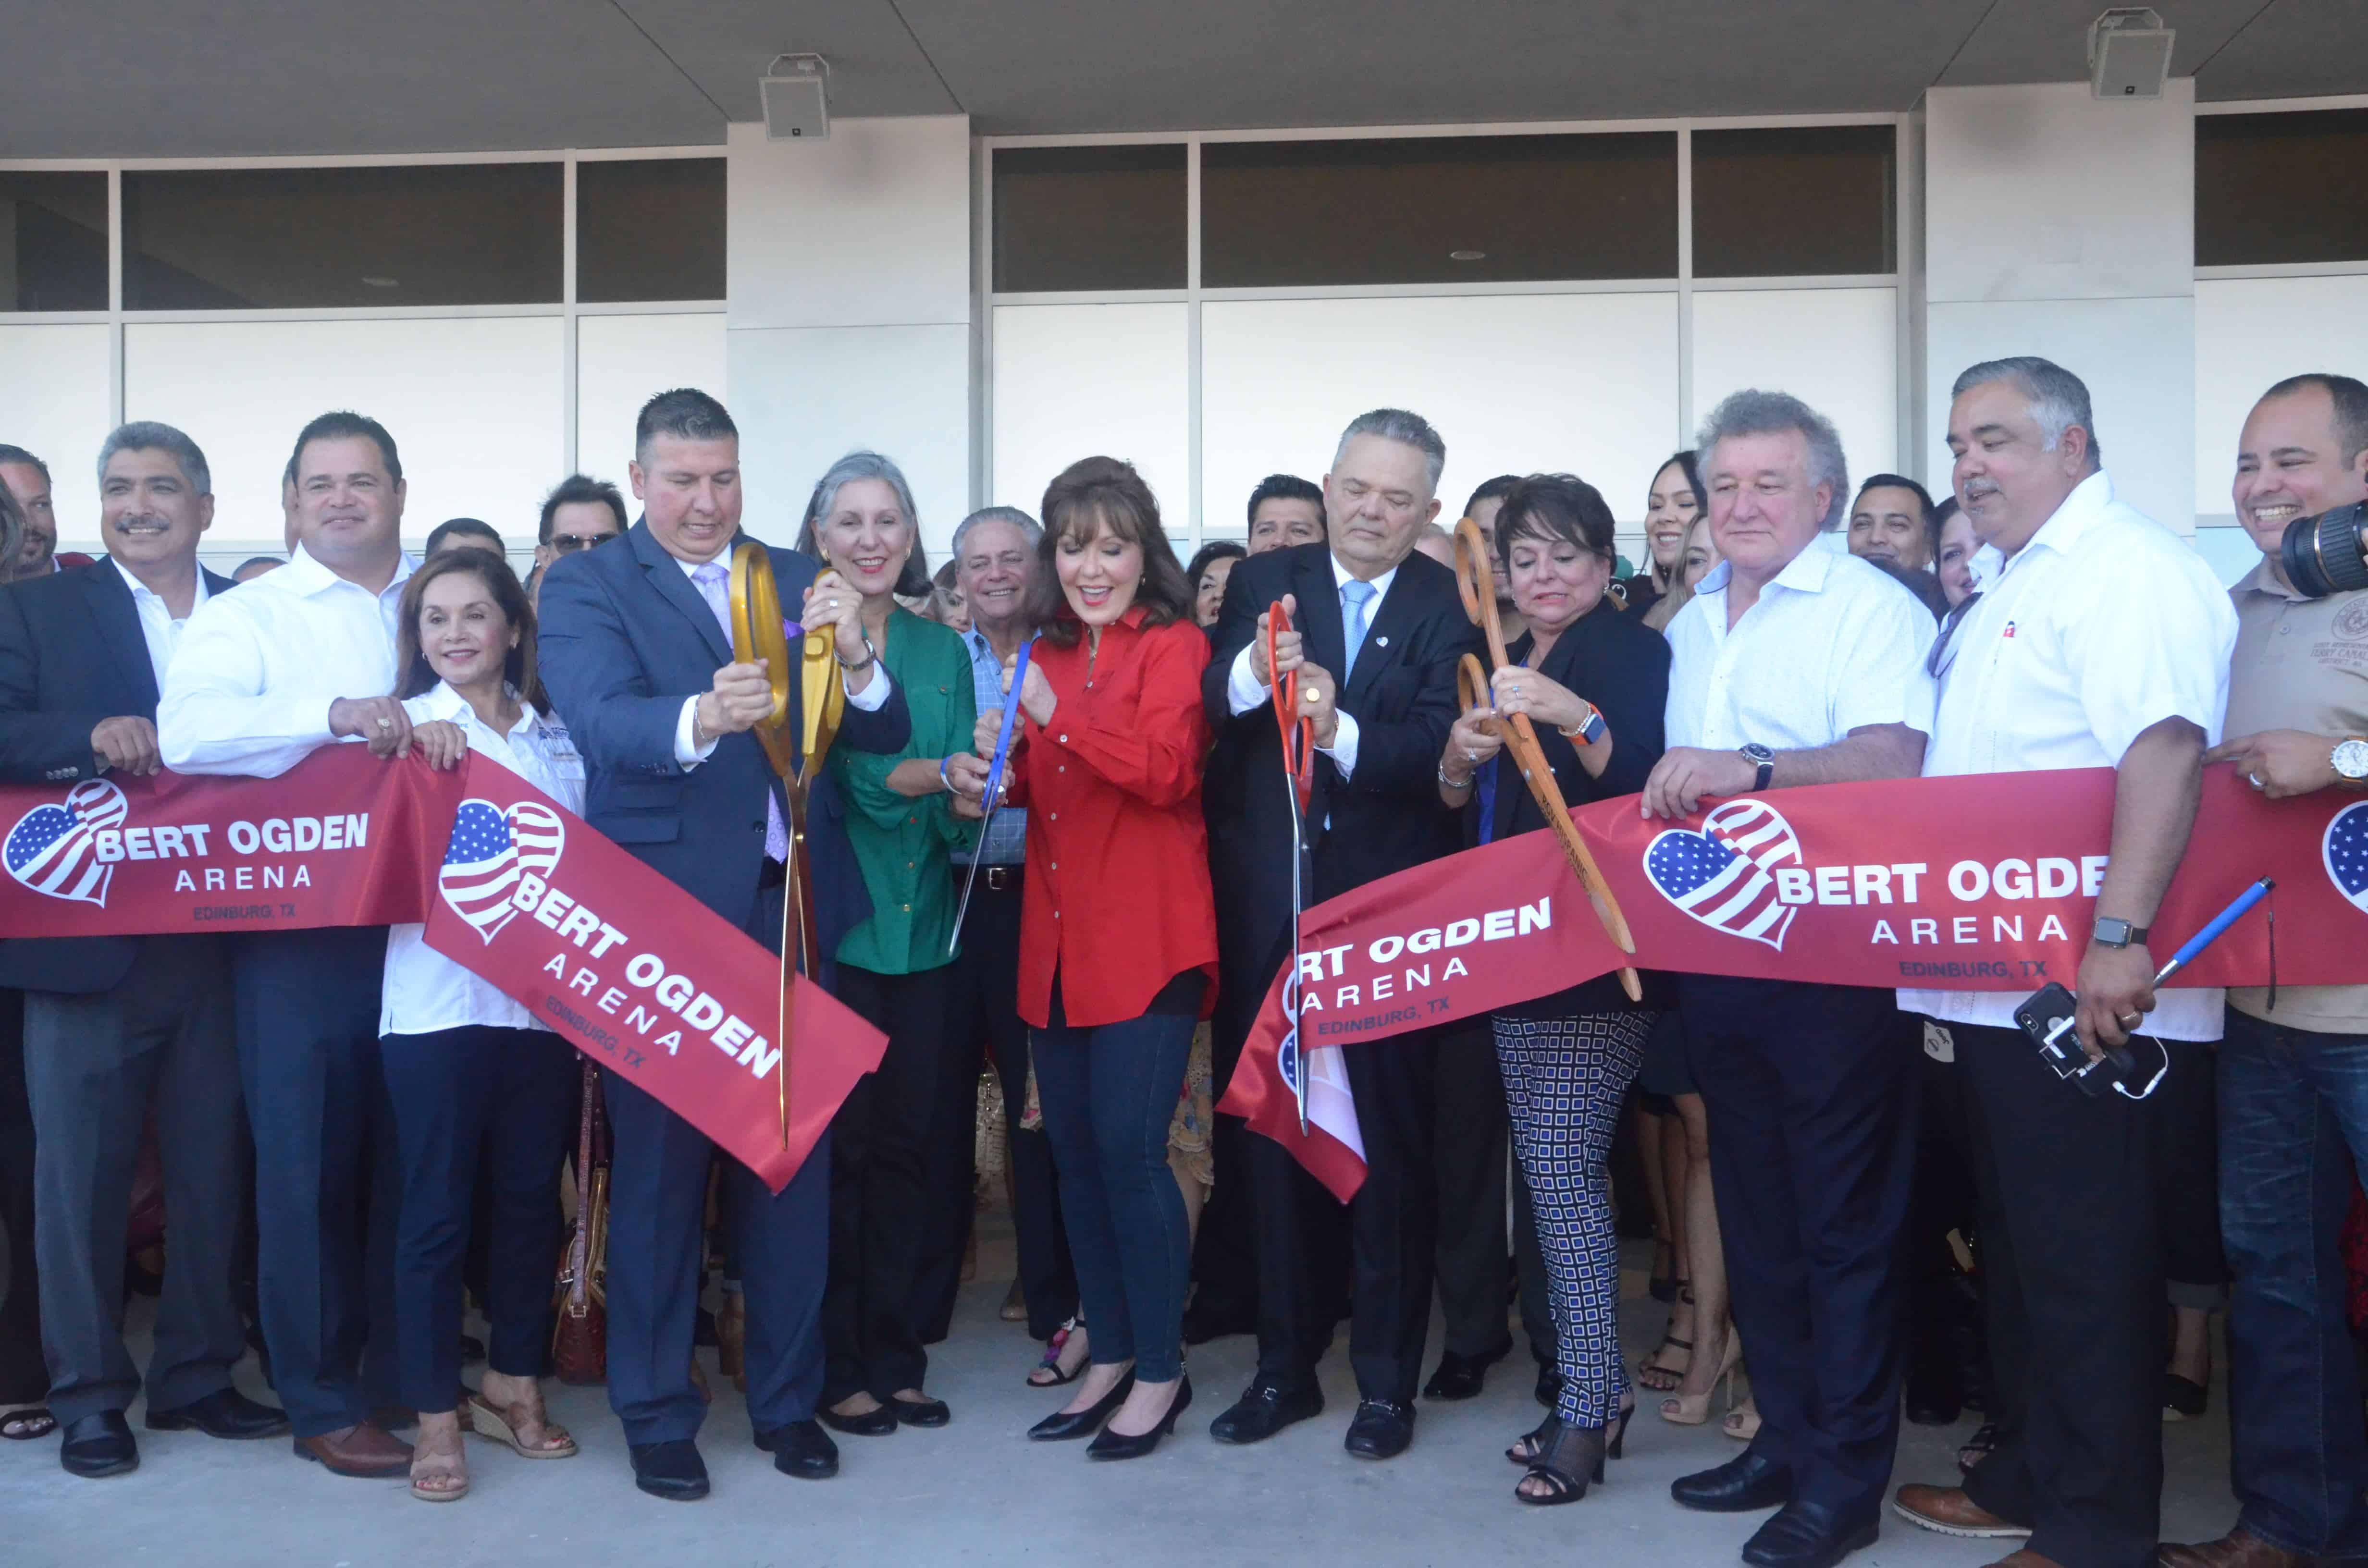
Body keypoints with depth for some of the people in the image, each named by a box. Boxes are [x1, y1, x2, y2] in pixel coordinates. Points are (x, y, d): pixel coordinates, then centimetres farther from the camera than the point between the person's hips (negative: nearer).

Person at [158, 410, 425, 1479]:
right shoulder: (247, 616, 3)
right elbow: (187, 729, -14)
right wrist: (335, 715, -24)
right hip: (301, 925, -3)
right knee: (309, 1161, 2)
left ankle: (409, 1373, 25)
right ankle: (324, 1403, 15)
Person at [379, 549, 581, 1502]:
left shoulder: (557, 735, 13)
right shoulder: (409, 731, 2)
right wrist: (411, 740, -24)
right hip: (439, 1001, -4)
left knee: (531, 1196, 10)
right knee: (437, 1206, 1)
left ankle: (512, 1386, 26)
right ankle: (435, 1415, 12)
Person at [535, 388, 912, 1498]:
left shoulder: (797, 579, 9)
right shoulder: (587, 585, -2)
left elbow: (882, 737, 3)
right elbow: (600, 721, -21)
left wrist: (854, 657, -19)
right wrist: (700, 720, -41)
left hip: (793, 910, 4)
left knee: (793, 1157, 12)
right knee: (659, 1167, 6)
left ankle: (787, 1396, 28)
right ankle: (656, 1412, 22)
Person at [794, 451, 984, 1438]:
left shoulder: (942, 648, 12)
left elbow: (963, 782, 8)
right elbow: (810, 772, -14)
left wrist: (971, 796, -15)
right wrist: (933, 773, -26)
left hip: (921, 924, 4)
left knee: (905, 1143, 9)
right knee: (838, 1144, 1)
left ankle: (893, 1356, 23)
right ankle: (833, 1367, 15)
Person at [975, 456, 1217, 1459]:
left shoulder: (1173, 646, -3)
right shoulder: (1049, 654, 16)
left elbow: (1168, 768, -19)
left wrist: (1059, 716, -26)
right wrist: (1004, 766, 2)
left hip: (1146, 940, -7)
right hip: (1057, 940, 7)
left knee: (1127, 1146, -9)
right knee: (1074, 1150, 10)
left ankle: (1161, 1370, 7)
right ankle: (1110, 1358, 23)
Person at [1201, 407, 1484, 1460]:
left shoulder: (1451, 606, -3)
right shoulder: (1263, 584, 4)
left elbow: (1445, 744, -17)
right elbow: (1199, 714, -9)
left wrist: (1345, 732, -34)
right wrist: (1249, 673, -30)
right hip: (1278, 901, 3)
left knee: (1393, 1142, 6)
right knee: (1279, 1134, 12)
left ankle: (1387, 1377, 22)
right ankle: (1286, 1364, 28)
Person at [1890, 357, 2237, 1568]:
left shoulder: (2127, 568, -12)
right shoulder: (2005, 584, 19)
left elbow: (2163, 751, -25)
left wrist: (2117, 937, -31)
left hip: (2081, 993, -10)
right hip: (1996, 981, 10)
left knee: (2088, 1263, -1)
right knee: (2018, 1243, 17)